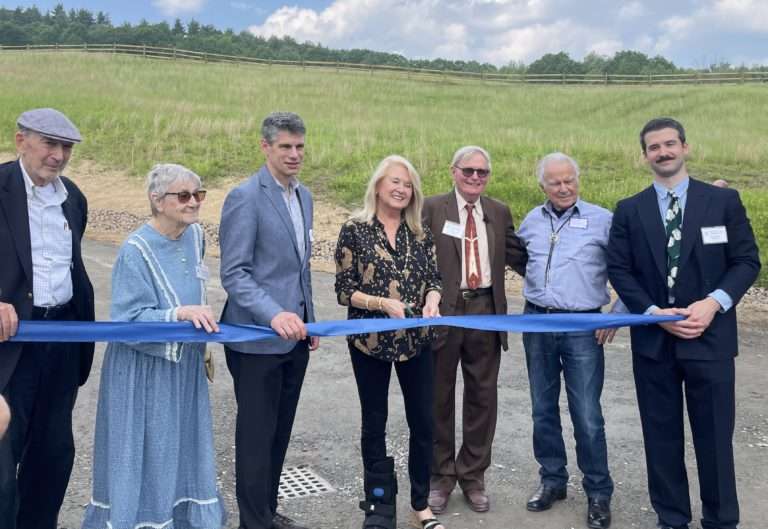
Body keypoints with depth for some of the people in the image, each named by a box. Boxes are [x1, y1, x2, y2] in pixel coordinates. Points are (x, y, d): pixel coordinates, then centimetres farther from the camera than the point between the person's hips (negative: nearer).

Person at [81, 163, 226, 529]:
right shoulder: (135, 251, -20)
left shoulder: (195, 235, 0)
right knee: (144, 455, 4)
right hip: (144, 373, -6)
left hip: (185, 366, 6)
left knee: (183, 451, 15)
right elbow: (129, 320, -20)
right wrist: (180, 313, -33)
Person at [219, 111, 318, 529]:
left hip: (294, 335, 7)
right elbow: (233, 274, -17)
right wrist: (274, 315, -29)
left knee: (280, 431, 15)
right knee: (257, 435, 3)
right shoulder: (245, 197, -12)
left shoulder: (304, 196, 12)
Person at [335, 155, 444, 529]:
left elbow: (434, 278, 7)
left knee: (423, 421, 7)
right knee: (374, 424, 10)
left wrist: (432, 300, -15)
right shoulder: (354, 230, -5)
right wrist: (384, 304, -21)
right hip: (370, 340, -3)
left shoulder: (420, 232, 5)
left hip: (416, 339, 3)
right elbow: (344, 291, -7)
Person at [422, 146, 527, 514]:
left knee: (482, 396, 11)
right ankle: (441, 475, 26)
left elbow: (519, 257, 11)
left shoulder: (499, 212, 9)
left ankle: (473, 475, 28)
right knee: (439, 397, 9)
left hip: (486, 312, 3)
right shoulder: (432, 208, -3)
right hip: (443, 311, -3)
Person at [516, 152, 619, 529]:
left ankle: (598, 493, 14)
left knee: (587, 416, -3)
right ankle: (552, 480, 29)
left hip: (583, 326, -4)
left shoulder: (601, 219, -3)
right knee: (543, 409, 13)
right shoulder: (531, 221, 9)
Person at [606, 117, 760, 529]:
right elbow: (618, 269, 1)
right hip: (652, 339, 2)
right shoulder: (629, 210, 5)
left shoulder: (723, 200, 2)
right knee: (662, 435, 10)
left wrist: (714, 302, -15)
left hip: (710, 337, -1)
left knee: (714, 435, 5)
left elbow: (747, 260, 0)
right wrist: (654, 312, -12)